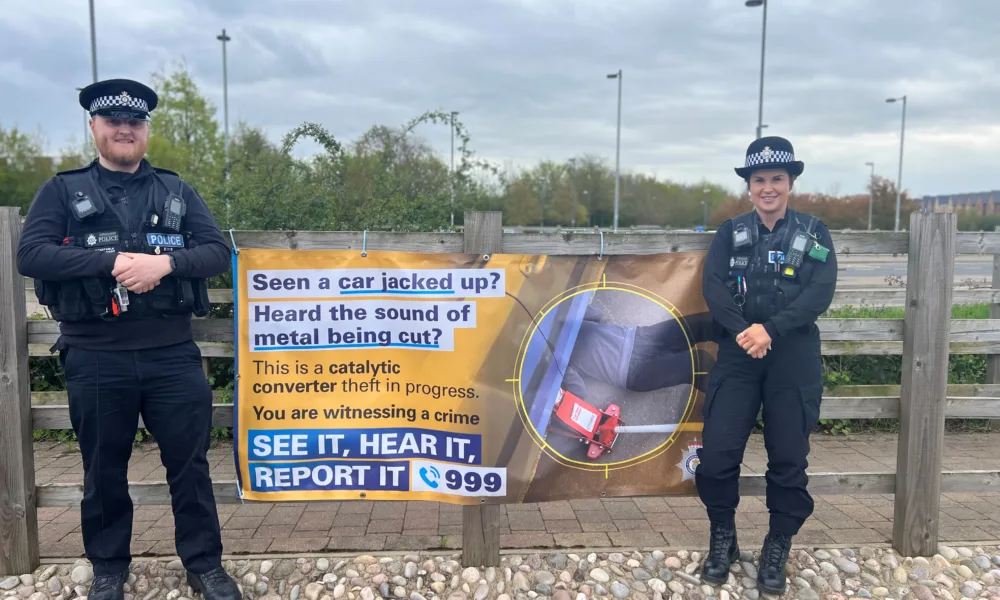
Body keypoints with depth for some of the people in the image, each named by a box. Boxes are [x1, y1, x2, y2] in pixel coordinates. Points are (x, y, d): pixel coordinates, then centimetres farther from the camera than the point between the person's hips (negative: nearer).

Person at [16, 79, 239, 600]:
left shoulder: (177, 191, 10)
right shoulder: (62, 190, 6)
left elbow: (218, 252, 1)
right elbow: (30, 254, -8)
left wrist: (165, 263, -18)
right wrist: (113, 261, -20)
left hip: (172, 352, 1)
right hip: (95, 357, 0)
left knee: (189, 461, 6)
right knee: (104, 469, 13)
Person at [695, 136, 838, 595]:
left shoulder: (814, 233, 7)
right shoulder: (730, 233, 9)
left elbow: (820, 293, -7)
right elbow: (712, 287, -4)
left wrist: (770, 329, -20)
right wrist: (744, 330, -21)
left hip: (794, 357, 0)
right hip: (738, 353, 1)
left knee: (788, 458, 5)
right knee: (717, 453, -5)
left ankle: (777, 548, 24)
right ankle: (723, 539, 18)